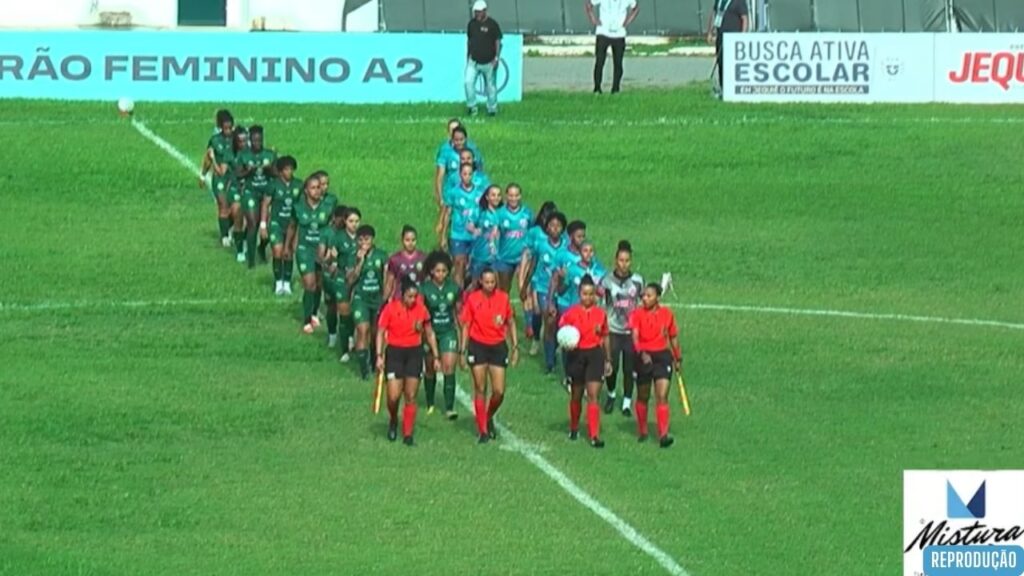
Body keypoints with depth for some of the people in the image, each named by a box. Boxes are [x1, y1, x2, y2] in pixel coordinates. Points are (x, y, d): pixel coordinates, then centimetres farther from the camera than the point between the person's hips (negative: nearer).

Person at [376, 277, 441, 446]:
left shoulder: (421, 310, 0)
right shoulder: (390, 308, -7)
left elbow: (429, 334, 11)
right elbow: (381, 333, -2)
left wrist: (435, 357, 10)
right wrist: (379, 356, -10)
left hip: (415, 352, 2)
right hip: (395, 351, -2)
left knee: (411, 397, 0)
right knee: (394, 396, -8)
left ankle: (408, 435, 6)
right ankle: (393, 421, 23)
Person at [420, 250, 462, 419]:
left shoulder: (453, 288, -3)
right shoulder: (425, 289, -10)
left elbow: (458, 311, 9)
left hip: (448, 332, 1)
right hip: (430, 331, -1)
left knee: (449, 367, -11)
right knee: (430, 369, 10)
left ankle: (449, 408, -11)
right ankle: (429, 404, 31)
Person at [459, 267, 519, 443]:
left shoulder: (503, 298, -1)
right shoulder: (472, 299, -5)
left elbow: (511, 323, 9)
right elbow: (465, 326, 0)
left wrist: (515, 346, 6)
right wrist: (463, 351, -1)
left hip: (498, 346, 1)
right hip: (478, 346, -1)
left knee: (499, 392, -4)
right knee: (480, 390, 2)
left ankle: (489, 418, 26)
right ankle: (483, 431, 9)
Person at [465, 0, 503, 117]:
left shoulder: (492, 24, -9)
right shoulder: (472, 23, 5)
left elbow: (498, 42, -5)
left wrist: (496, 58, -11)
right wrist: (468, 56, 15)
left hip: (488, 62, -4)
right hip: (474, 61, 4)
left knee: (490, 86, 6)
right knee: (468, 82, -11)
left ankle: (492, 108, 20)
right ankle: (471, 106, 0)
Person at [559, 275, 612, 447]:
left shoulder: (600, 313, 2)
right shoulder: (571, 313, -4)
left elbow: (605, 338, 12)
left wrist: (608, 360, 16)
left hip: (595, 354, 0)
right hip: (576, 354, 0)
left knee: (594, 395, -9)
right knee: (576, 395, 13)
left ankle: (595, 435, -11)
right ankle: (574, 428, 35)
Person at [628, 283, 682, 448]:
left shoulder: (667, 314, 2)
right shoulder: (637, 314, -6)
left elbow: (673, 337, 13)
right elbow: (635, 337, -17)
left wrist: (678, 358, 19)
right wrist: (642, 353, -34)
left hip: (662, 356, 0)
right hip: (644, 357, 0)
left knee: (662, 397, -11)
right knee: (643, 397, 12)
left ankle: (663, 435, -15)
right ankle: (642, 432, 30)